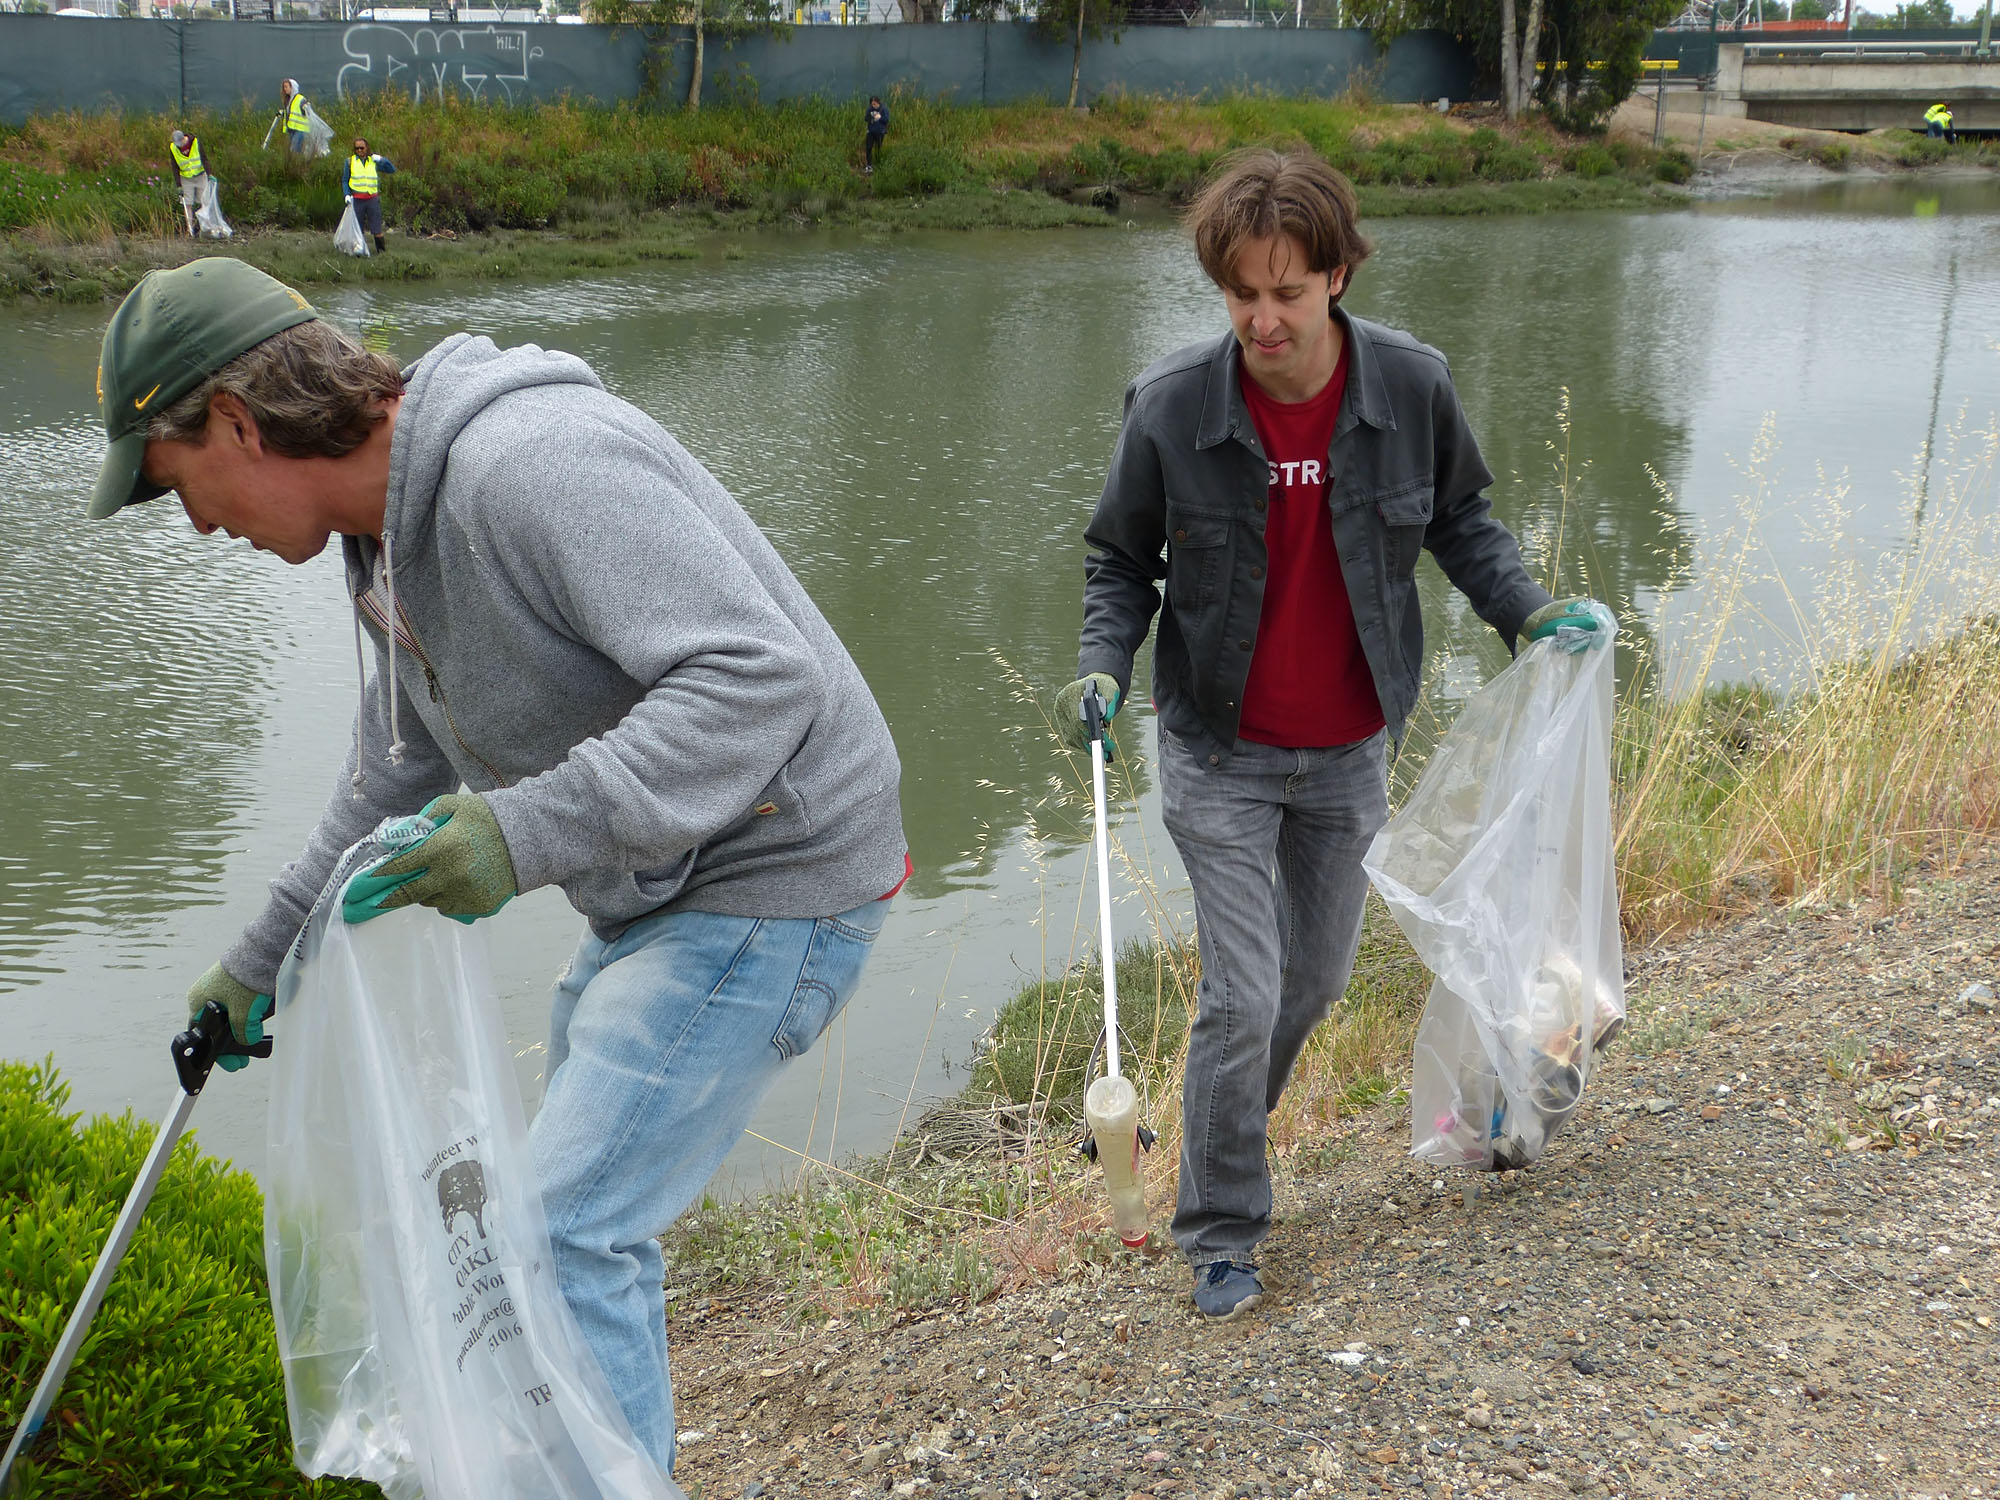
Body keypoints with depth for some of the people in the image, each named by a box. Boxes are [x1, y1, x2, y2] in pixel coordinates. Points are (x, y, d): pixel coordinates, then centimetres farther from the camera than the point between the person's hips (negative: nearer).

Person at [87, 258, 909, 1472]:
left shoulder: (528, 464, -25)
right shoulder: (392, 537, 8)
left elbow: (756, 675, -33)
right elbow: (397, 788, 22)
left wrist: (530, 831, -40)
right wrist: (260, 965, 28)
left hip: (770, 888, -10)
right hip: (659, 891, 10)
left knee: (571, 1226, -13)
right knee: (586, 1207, 21)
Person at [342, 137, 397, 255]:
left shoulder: (373, 161, 9)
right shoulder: (349, 162, 6)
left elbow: (392, 169, 8)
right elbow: (344, 180, 10)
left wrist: (381, 159, -7)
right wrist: (346, 195, -5)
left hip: (372, 199, 1)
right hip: (357, 199, -1)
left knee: (376, 227, -2)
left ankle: (381, 248, 5)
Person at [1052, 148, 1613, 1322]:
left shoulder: (1413, 387, -12)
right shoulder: (1171, 408, -17)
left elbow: (1459, 516, 7)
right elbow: (1122, 561, -1)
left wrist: (1527, 610, -7)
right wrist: (1105, 667, -17)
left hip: (1348, 751, 3)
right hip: (1221, 752, -3)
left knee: (1317, 980, 16)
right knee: (1244, 997, -6)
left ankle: (1225, 1134, 43)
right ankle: (1222, 1235, 12)